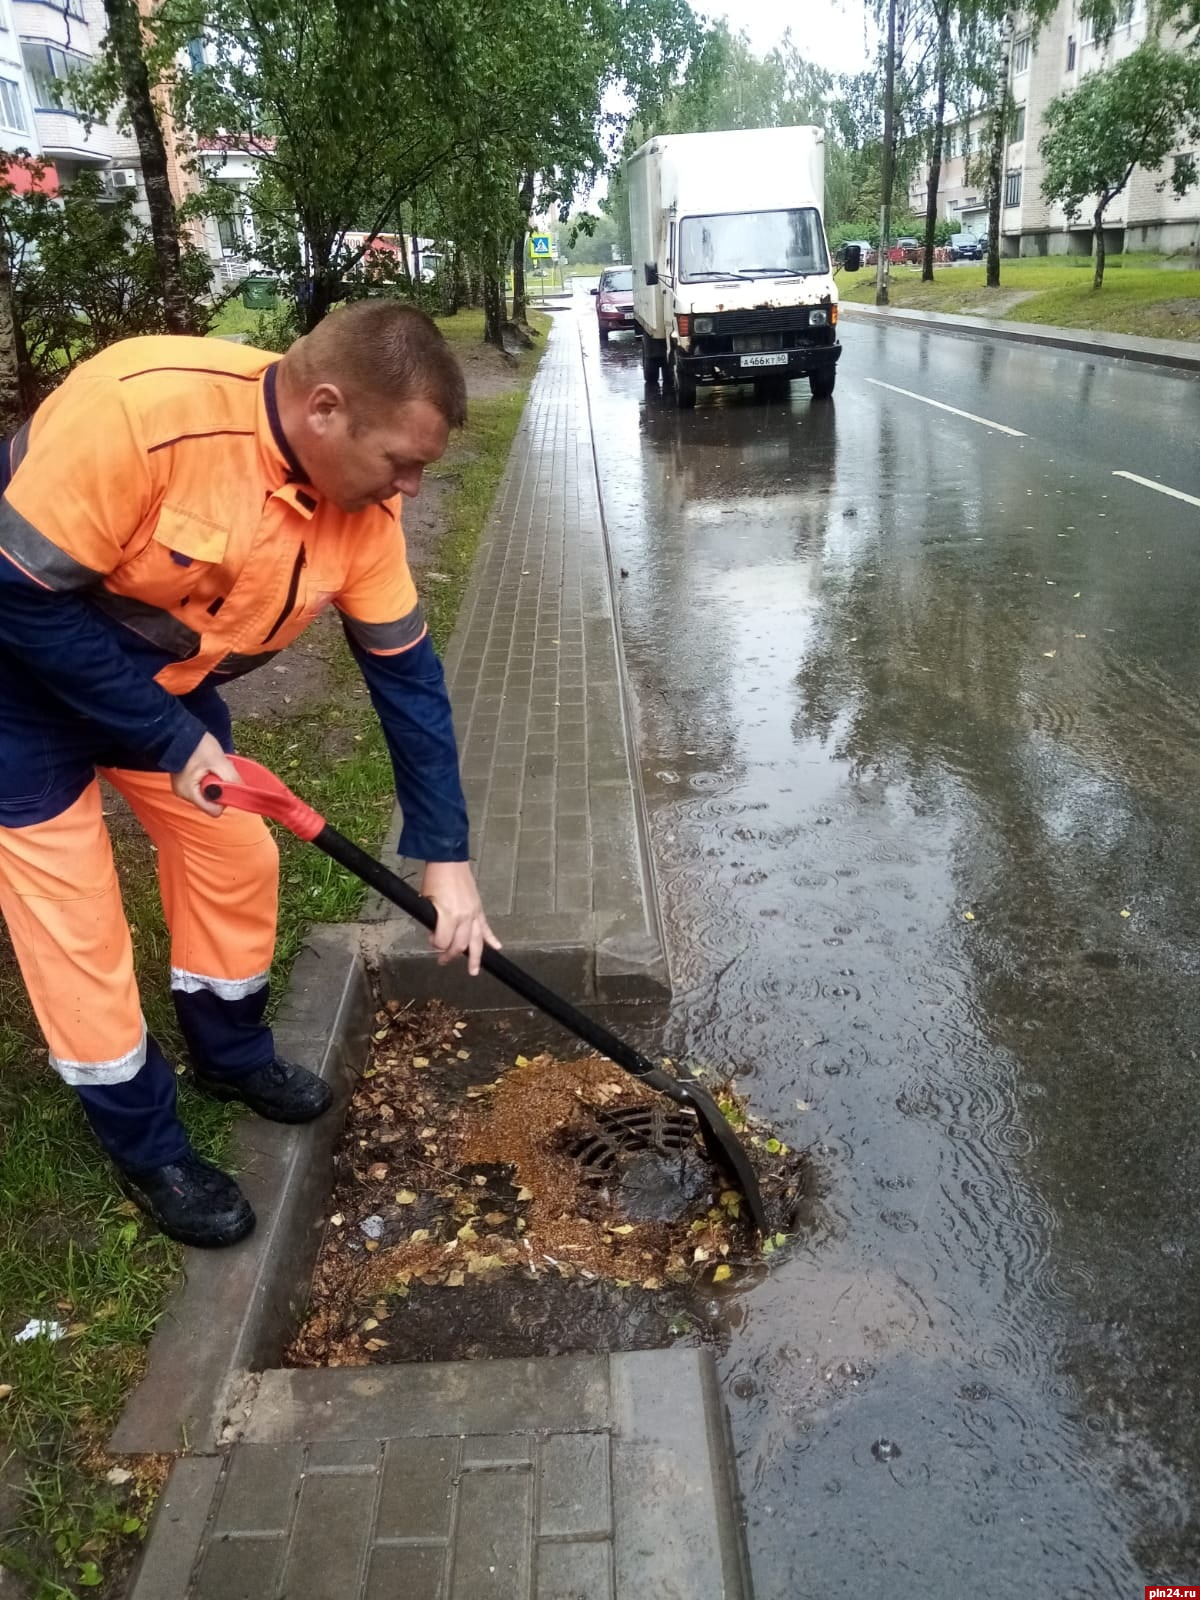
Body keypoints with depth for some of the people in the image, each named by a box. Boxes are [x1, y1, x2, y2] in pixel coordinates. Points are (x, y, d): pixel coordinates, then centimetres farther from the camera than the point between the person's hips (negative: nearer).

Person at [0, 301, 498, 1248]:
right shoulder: (140, 407, -36)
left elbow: (405, 672, -9)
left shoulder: (363, 500, -16)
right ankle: (148, 1152, 20)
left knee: (236, 858, 11)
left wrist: (445, 855, -10)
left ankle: (233, 1056, 37)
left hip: (166, 682, 6)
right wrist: (167, 741, -24)